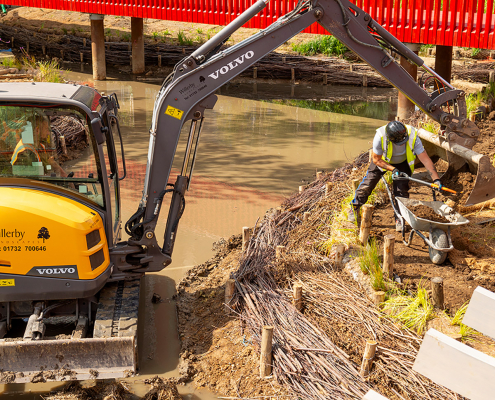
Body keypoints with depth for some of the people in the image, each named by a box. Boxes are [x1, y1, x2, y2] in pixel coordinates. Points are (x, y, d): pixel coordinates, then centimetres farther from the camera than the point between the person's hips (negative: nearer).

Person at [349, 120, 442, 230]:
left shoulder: (412, 135, -39)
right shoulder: (380, 136, -40)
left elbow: (425, 159, -35)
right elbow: (377, 160, -24)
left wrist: (436, 179, -40)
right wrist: (393, 169, -34)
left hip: (402, 163, 0)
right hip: (383, 160, 0)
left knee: (401, 190, -10)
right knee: (367, 184, -1)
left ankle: (399, 219, 9)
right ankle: (354, 207, 23)